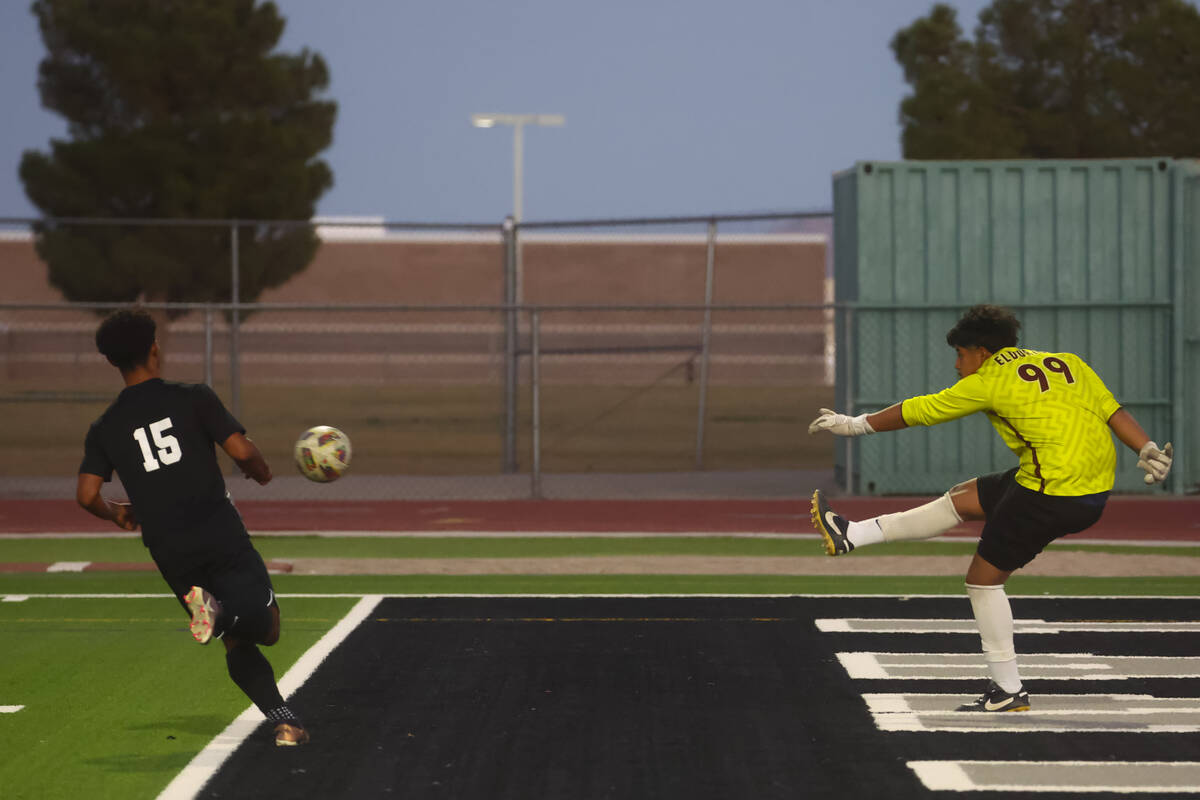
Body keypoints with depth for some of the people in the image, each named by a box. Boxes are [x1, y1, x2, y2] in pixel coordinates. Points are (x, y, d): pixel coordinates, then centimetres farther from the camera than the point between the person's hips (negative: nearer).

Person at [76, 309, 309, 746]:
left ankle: (284, 721, -7)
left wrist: (117, 513, 24)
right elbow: (241, 450, -7)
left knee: (237, 643, 14)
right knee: (265, 625, -1)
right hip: (220, 531, -3)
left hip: (168, 550, 3)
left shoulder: (105, 428, 9)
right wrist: (260, 470, 16)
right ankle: (224, 614, -35)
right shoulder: (193, 398, 0)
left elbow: (87, 495, 2)